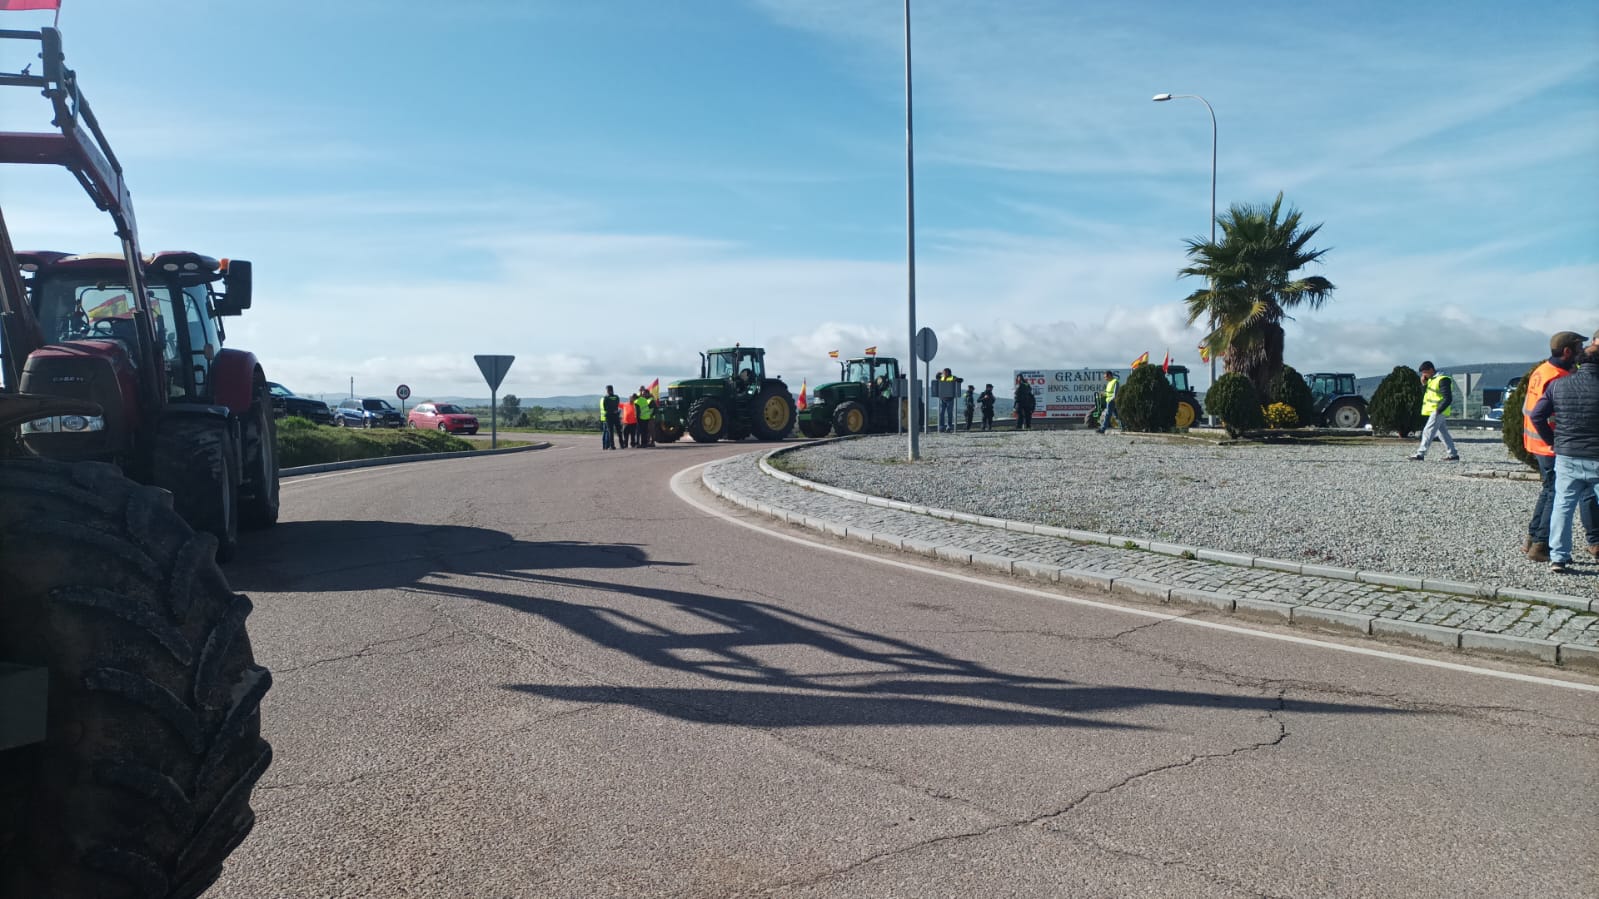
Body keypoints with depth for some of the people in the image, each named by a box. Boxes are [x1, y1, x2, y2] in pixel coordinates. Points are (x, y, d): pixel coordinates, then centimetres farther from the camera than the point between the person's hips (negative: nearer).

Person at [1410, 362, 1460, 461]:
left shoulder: (1442, 380, -15)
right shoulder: (1431, 379, 14)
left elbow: (1448, 399, -19)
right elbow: (1425, 394, 20)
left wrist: (1438, 410, -23)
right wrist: (1423, 384, 4)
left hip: (1438, 411, -10)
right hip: (1433, 411, 10)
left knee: (1428, 431, -12)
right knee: (1443, 433, 13)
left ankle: (1420, 454, -13)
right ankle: (1453, 454, 18)